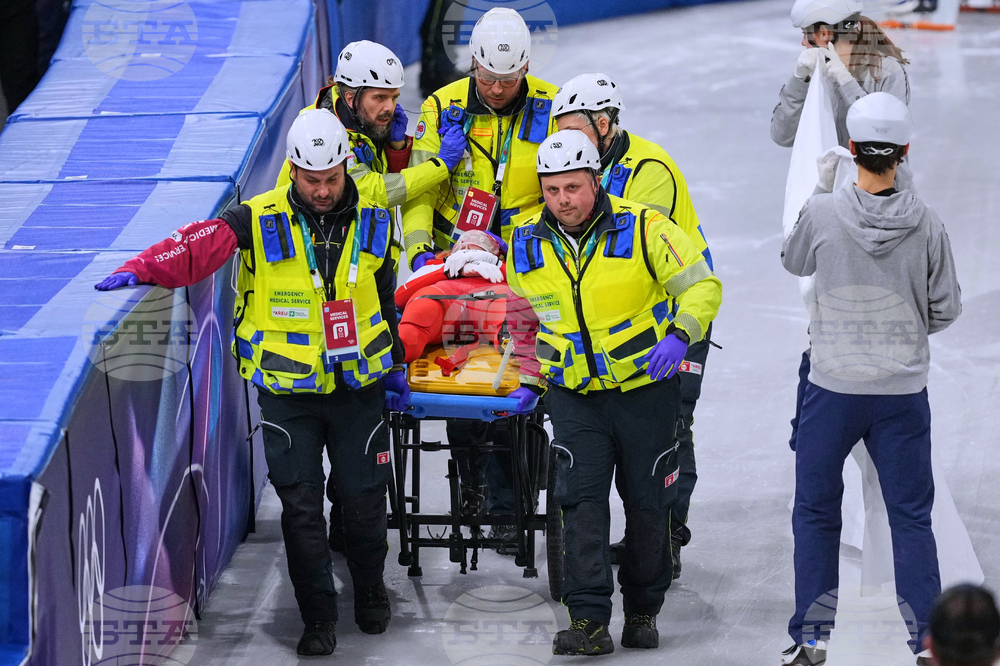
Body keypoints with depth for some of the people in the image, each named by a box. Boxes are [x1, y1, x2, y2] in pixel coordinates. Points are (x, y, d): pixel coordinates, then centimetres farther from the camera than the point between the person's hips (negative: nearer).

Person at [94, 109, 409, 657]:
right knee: (301, 505, -1)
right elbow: (201, 245, -24)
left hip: (358, 386, 2)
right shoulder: (261, 221, -10)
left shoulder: (373, 223, 0)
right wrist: (141, 270, -40)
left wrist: (394, 366, 18)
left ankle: (370, 590, 34)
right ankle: (318, 617, 12)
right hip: (288, 392, -2)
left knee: (364, 498, 8)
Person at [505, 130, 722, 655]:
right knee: (581, 502, -10)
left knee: (647, 503, 8)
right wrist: (530, 379, 9)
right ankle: (588, 621, -11)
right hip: (574, 394, 2)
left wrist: (680, 335, -28)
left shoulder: (643, 229, -14)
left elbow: (703, 286, -11)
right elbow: (525, 318, 16)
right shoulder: (527, 248, -1)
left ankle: (643, 611, 25)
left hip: (646, 389, -2)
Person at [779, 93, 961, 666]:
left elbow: (793, 263, 11)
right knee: (912, 517, 9)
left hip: (833, 388, -1)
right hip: (904, 390, 1)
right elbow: (947, 309, 0)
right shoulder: (927, 224, -9)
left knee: (816, 513, 12)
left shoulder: (821, 213, -12)